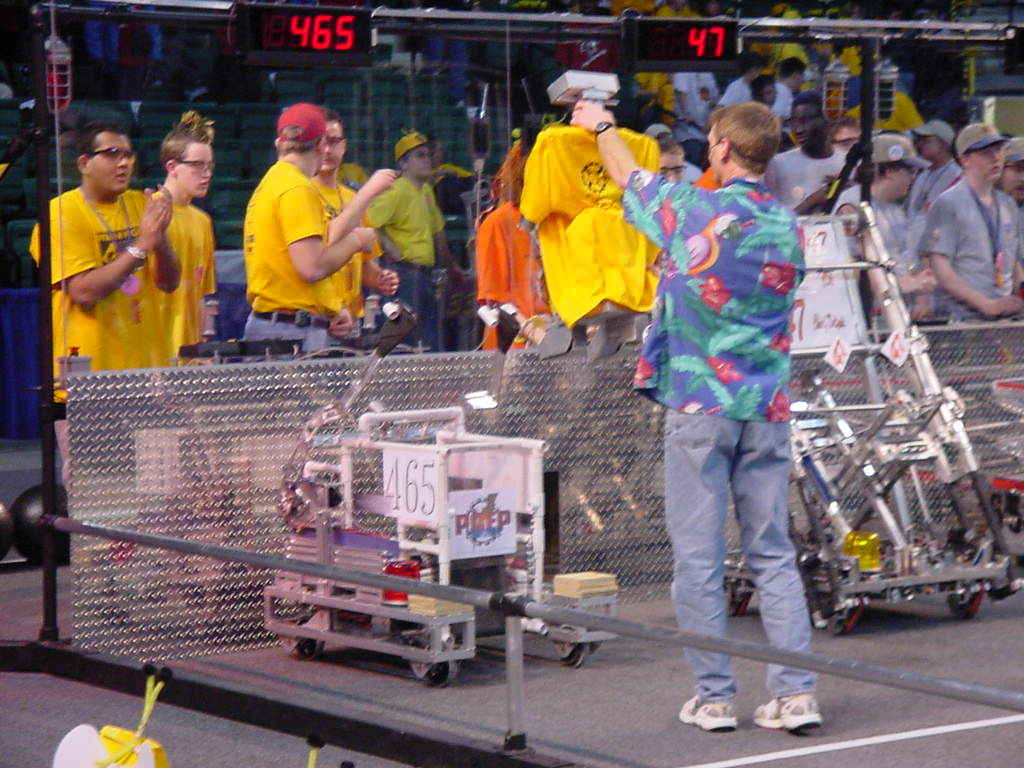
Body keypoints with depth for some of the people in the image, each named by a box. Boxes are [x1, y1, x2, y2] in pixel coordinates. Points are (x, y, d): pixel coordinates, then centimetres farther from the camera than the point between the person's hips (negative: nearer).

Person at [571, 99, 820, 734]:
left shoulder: (695, 210, -7)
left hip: (699, 403, -4)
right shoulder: (787, 225, 6)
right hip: (768, 407, 4)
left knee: (699, 556, 2)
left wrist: (601, 127, 33)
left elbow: (634, 182, 13)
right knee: (774, 552, 7)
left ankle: (714, 697, 4)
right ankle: (796, 692, 2)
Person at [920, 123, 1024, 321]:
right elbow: (940, 269, -11)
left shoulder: (1007, 205, 17)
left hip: (1004, 318, 6)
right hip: (961, 318, -6)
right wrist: (988, 305, -17)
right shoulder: (947, 204, -3)